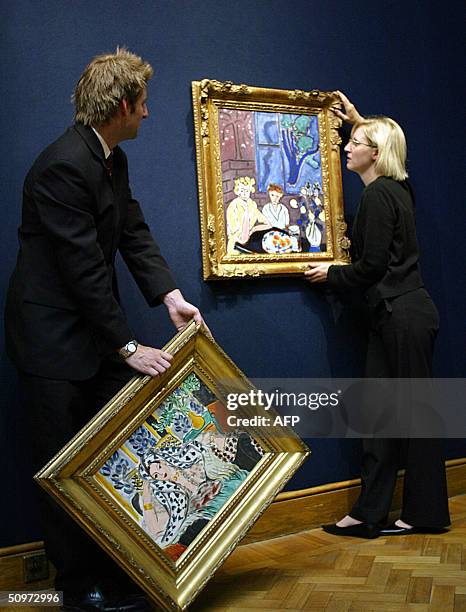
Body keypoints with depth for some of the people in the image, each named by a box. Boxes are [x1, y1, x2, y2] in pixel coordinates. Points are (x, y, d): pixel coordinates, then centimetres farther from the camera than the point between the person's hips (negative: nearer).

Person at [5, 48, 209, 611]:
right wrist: (129, 346, -21)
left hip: (93, 327, 10)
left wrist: (171, 298, -3)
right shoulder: (63, 166, -23)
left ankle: (114, 566, 31)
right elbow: (84, 268, -24)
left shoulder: (112, 160, 8)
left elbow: (134, 233, 8)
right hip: (52, 335, -9)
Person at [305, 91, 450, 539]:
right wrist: (357, 121, 43)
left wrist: (331, 275, 2)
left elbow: (371, 265, -16)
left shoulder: (379, 194, -14)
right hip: (393, 315, 10)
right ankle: (369, 513, 15)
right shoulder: (397, 189, 14)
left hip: (403, 315, -10)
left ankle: (426, 514, 15)